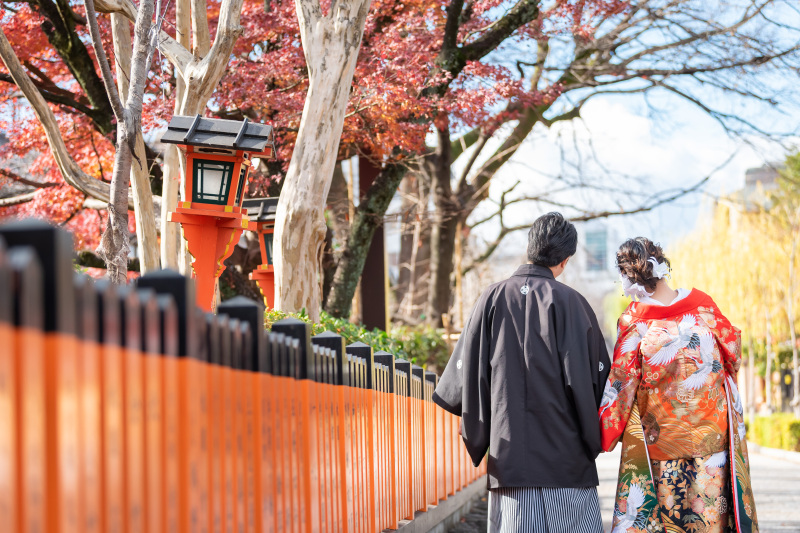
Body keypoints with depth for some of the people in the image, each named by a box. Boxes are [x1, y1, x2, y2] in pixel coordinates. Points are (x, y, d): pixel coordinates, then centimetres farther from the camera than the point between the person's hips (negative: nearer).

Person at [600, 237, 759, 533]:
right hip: (712, 430, 3)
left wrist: (604, 437, 0)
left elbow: (620, 386, -10)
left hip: (658, 438, -3)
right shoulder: (702, 304, -5)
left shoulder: (633, 322, -14)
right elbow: (734, 354, 8)